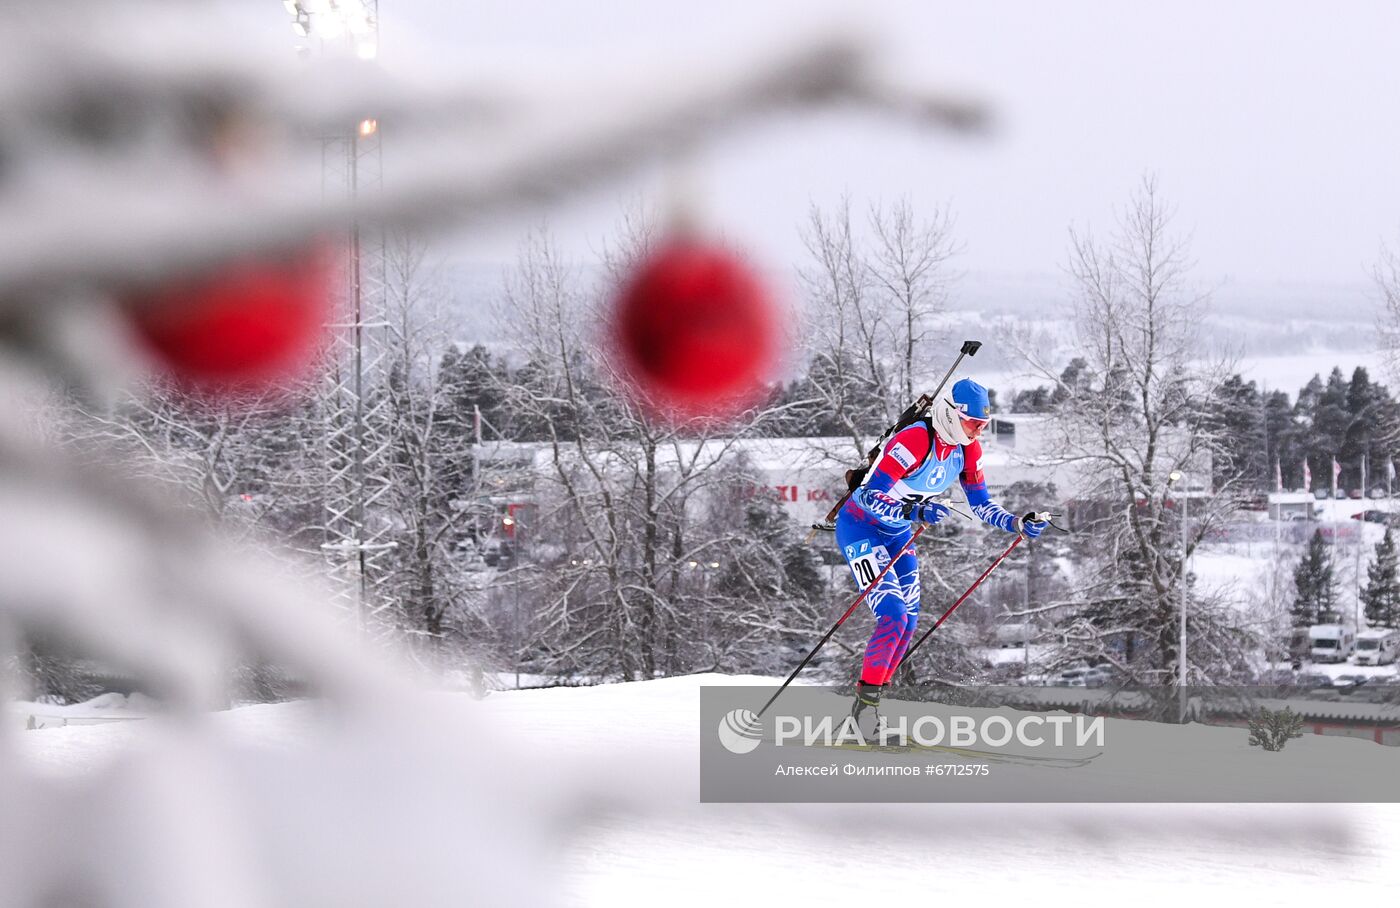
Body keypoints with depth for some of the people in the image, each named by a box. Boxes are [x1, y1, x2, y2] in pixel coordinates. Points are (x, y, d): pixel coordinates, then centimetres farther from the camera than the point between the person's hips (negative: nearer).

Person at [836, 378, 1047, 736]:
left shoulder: (967, 449, -6)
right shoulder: (915, 441, -31)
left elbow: (981, 504, 4)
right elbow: (870, 496, -36)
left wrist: (1018, 524, -11)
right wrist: (913, 511, -50)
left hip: (898, 533, 8)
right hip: (861, 528, -8)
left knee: (908, 623, 5)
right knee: (893, 617, -20)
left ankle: (871, 700, 17)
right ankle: (866, 699, -7)